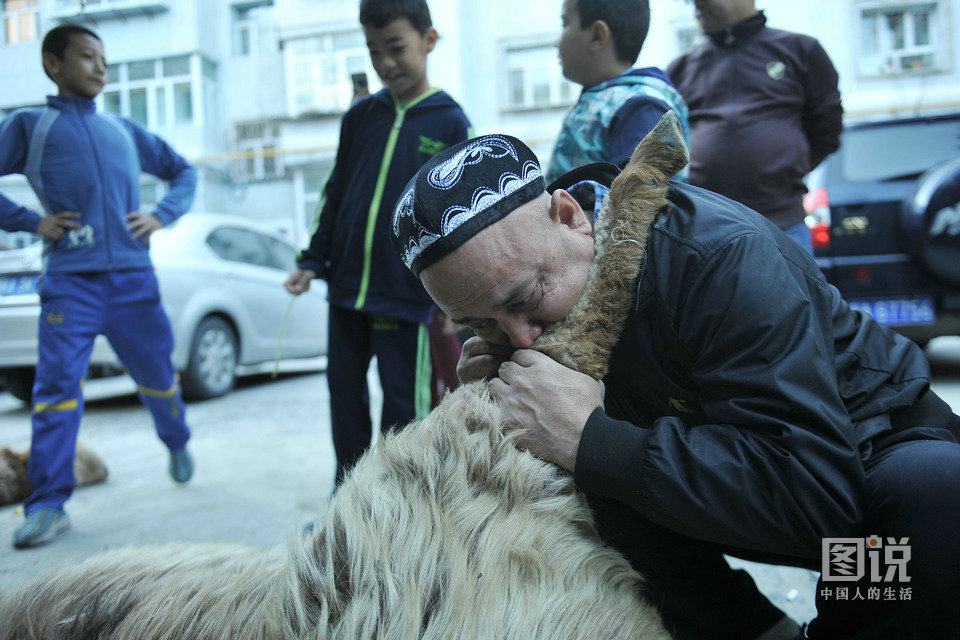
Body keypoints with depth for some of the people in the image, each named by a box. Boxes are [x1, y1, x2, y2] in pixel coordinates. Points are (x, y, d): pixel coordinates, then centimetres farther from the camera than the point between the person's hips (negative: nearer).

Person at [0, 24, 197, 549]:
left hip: (133, 277, 3)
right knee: (56, 388, -8)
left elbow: (184, 173, 24)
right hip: (70, 281, -2)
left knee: (157, 376, 12)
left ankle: (177, 444, 39)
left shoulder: (125, 130, 17)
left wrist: (162, 215, 8)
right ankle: (48, 506, -1)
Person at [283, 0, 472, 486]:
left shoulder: (450, 123, -3)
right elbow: (335, 194, 15)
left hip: (406, 297, -4)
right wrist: (313, 261, 10)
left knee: (403, 409, 3)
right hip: (346, 287, 5)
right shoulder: (360, 115, 9)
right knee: (344, 397, 13)